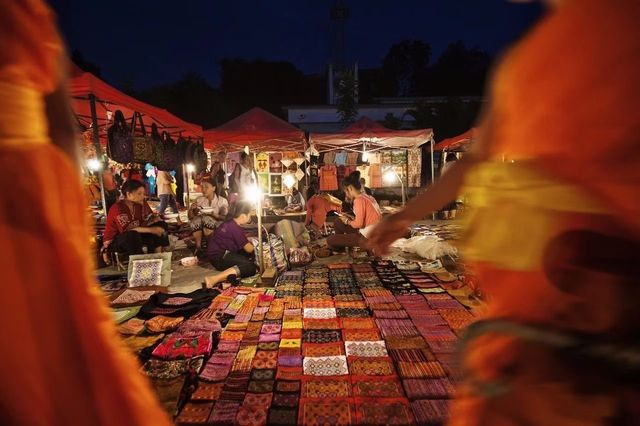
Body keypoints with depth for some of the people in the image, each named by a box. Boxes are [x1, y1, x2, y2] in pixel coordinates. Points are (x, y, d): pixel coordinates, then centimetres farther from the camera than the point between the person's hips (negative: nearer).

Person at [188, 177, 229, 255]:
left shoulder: (222, 201, -6)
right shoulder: (199, 200, 3)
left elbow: (225, 218, -15)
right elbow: (190, 217, 4)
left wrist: (213, 214, -31)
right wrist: (191, 209, -17)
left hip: (217, 228, -3)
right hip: (199, 228, 3)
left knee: (207, 219, -33)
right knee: (197, 219, -28)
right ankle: (198, 247, -16)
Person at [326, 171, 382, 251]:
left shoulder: (359, 199, -17)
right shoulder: (368, 197, 9)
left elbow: (358, 223, -23)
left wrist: (347, 221, -4)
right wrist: (352, 218, 9)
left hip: (367, 237, -9)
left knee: (330, 240, -6)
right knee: (338, 224, 19)